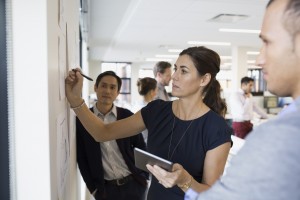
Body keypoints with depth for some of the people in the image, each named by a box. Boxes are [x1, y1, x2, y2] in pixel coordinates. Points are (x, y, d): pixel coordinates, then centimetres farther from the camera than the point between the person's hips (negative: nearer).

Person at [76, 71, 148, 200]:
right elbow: (81, 157, 0)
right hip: (104, 188, 0)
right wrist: (93, 188, -1)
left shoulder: (127, 115, -3)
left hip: (133, 184, 1)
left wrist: (144, 177, 1)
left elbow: (141, 148, 4)